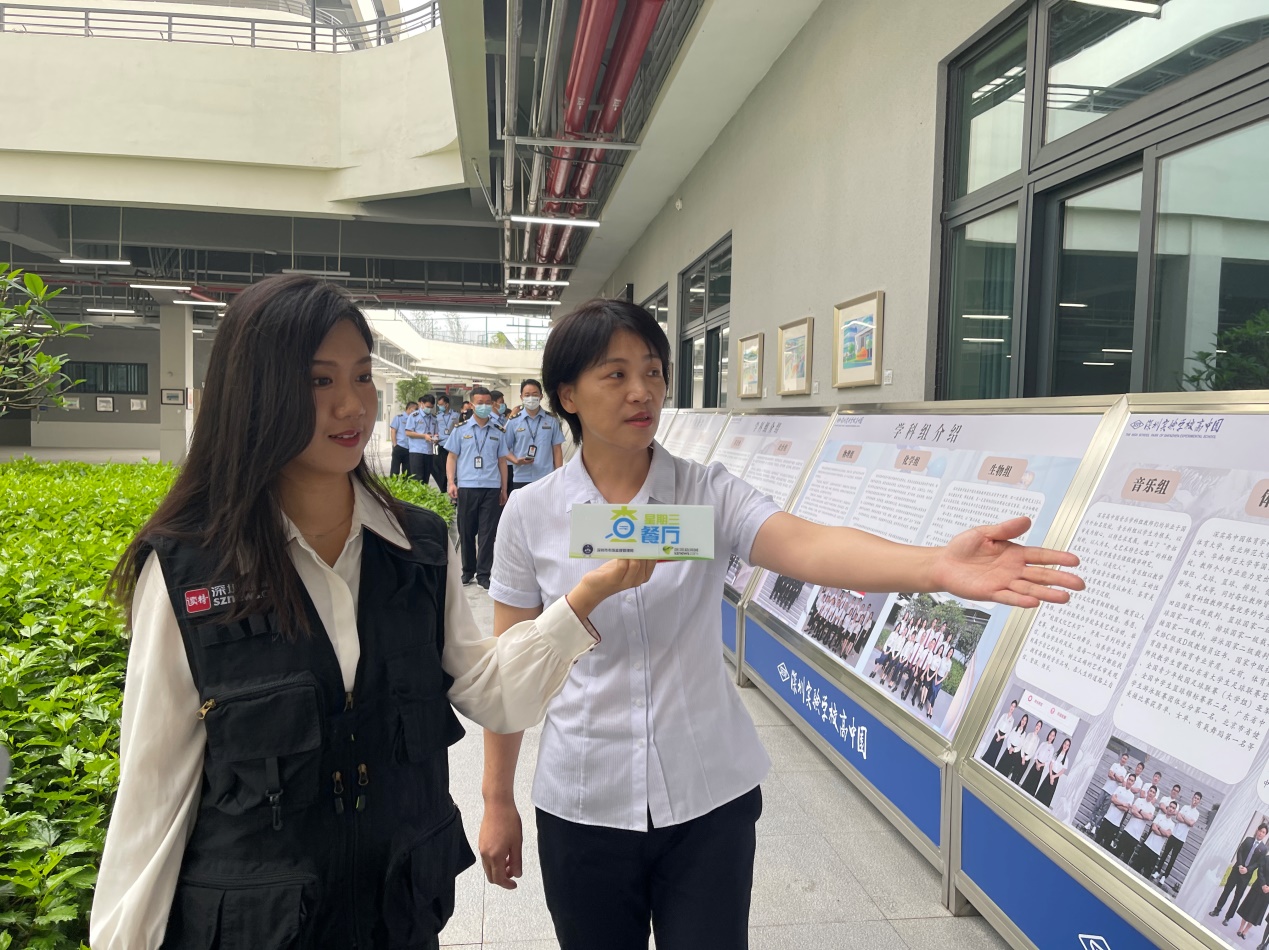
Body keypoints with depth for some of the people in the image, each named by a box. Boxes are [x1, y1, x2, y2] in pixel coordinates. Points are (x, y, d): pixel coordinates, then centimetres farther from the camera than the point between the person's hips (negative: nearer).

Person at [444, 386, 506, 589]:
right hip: (466, 487, 0)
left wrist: (504, 489, 10)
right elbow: (452, 458, 7)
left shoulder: (499, 433, 10)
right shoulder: (460, 429, 7)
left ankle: (483, 573, 8)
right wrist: (451, 483, -4)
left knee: (488, 533, 0)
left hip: (491, 488, 0)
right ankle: (468, 570, 21)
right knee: (466, 531, 7)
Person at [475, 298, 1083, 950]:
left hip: (709, 797, 0)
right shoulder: (530, 514, -6)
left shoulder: (710, 494, -8)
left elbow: (806, 546, -27)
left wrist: (936, 566, -44)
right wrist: (498, 801, 4)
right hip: (583, 805, 1)